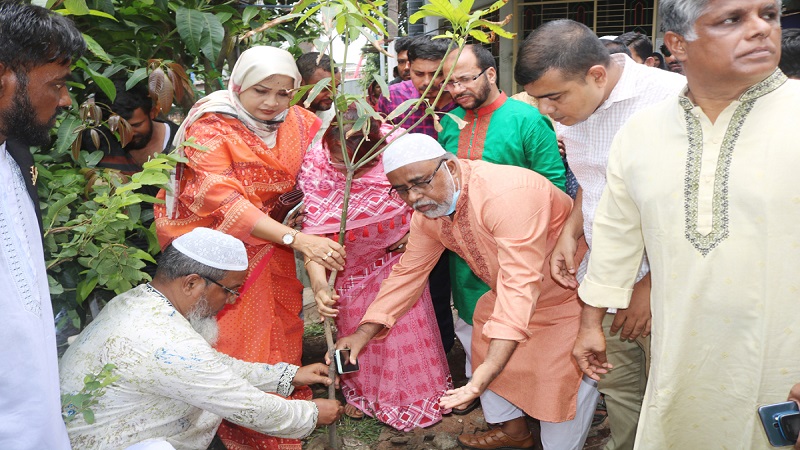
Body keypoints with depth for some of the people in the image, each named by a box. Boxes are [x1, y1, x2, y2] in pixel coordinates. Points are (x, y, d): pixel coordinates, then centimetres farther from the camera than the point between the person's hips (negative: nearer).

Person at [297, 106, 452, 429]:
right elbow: (313, 232, -27)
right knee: (355, 332, 17)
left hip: (398, 258, 0)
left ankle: (416, 393, 37)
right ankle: (361, 391, 44)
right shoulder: (314, 166, -25)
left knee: (406, 327, 11)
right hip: (350, 267, 1)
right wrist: (319, 285, -39)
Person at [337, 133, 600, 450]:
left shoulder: (506, 194, -36)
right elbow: (408, 273, 0)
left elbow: (520, 282, -43)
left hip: (571, 290, -8)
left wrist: (490, 369, -50)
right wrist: (363, 334, -9)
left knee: (566, 382, -12)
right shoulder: (426, 212, -8)